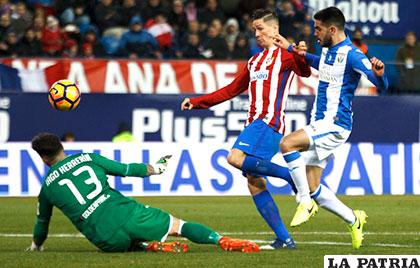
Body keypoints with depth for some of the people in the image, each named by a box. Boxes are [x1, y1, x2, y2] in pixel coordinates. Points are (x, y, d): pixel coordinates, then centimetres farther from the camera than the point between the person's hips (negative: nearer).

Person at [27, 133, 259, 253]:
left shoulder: (47, 187, 13)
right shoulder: (87, 158, 13)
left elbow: (42, 224, 27)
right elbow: (126, 169, 19)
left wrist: (36, 246, 48)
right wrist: (153, 168, 37)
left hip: (105, 238, 0)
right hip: (126, 213, 1)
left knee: (125, 244, 32)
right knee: (177, 225, 10)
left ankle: (153, 246, -2)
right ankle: (223, 241, -13)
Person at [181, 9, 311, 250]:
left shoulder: (284, 54, 3)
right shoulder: (254, 62, 27)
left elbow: (305, 71, -16)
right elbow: (232, 90, 31)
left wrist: (301, 56, -38)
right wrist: (196, 102, 27)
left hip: (270, 121, -8)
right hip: (255, 122, 8)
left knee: (236, 158, -27)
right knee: (254, 181, -1)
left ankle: (293, 175, -17)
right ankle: (285, 239, -2)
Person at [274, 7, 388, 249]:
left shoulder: (352, 55, -15)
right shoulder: (328, 51, 12)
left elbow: (382, 86, -22)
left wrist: (378, 73, -45)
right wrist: (290, 49, 35)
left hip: (335, 124, -9)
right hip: (320, 124, 9)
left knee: (287, 143, -30)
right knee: (313, 188, 6)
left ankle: (306, 202, -18)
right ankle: (354, 220, 23)